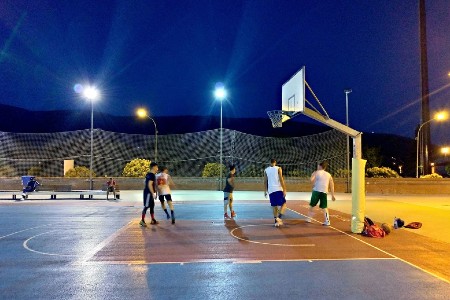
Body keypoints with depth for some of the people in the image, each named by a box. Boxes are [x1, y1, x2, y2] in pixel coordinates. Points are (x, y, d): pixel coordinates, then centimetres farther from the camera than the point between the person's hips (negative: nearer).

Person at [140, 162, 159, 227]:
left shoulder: (149, 174, 15)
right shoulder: (152, 175, -16)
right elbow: (150, 185, -23)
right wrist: (153, 193, -22)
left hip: (149, 193, 10)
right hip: (148, 193, -10)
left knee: (152, 206, 13)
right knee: (146, 206, -6)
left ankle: (153, 220, 19)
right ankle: (142, 221, 0)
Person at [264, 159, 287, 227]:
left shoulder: (266, 170, 9)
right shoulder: (278, 168, 0)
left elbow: (265, 182, 8)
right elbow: (281, 179, -8)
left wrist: (265, 191, 15)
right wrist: (284, 190, -7)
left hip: (271, 190, 3)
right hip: (278, 189, -3)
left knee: (274, 206, 11)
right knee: (283, 203, 7)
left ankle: (276, 221, 11)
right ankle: (279, 217, -14)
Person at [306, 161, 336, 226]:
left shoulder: (316, 172, 5)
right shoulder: (329, 175, 16)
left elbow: (311, 180, -14)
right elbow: (332, 185, 11)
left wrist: (314, 184, 5)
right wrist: (332, 195, 13)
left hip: (316, 191, -3)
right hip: (324, 192, 3)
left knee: (312, 205, 12)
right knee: (324, 207, 9)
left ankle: (309, 219, 18)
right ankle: (327, 221, 2)